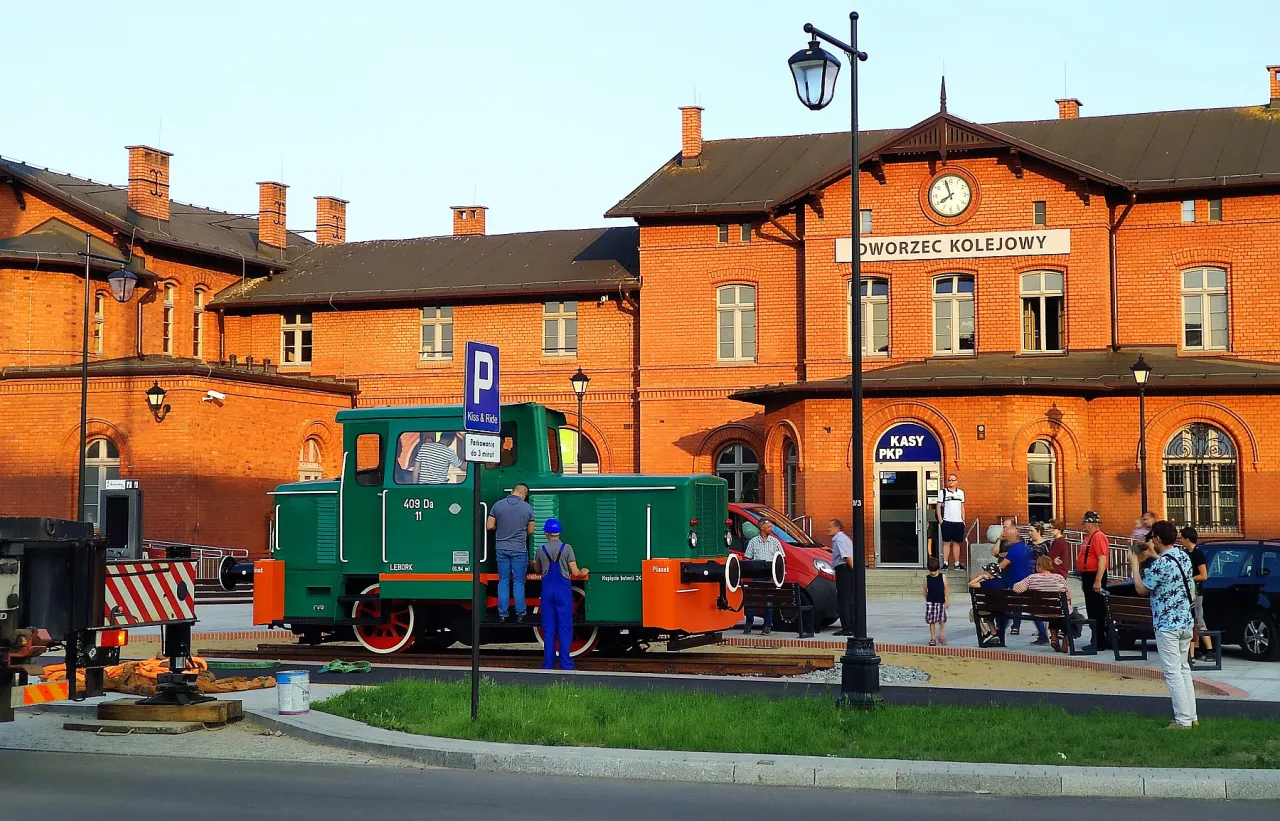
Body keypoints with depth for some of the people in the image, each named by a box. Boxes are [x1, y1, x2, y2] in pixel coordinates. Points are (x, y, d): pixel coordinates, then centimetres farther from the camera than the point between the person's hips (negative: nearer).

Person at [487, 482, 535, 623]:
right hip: (519, 549, -2)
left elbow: (490, 526, 0)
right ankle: (520, 615, 5)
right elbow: (530, 531, 4)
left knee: (503, 582, 8)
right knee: (519, 583, 5)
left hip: (502, 548, 2)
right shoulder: (527, 508, -4)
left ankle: (502, 614, 8)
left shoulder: (498, 505, -2)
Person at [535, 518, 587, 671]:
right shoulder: (567, 548, -5)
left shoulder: (541, 550, 2)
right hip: (563, 589, -2)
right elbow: (575, 572, -7)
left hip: (547, 589, 2)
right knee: (565, 627, 2)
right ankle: (565, 663, 0)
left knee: (548, 628, 7)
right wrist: (583, 572, 16)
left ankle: (548, 664, 7)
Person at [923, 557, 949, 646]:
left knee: (942, 620, 3)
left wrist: (947, 601, -2)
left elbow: (946, 590, 0)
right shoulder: (927, 578, -1)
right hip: (931, 602, 0)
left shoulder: (942, 577, -1)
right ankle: (932, 639, 7)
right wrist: (927, 600, 8)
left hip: (941, 602, 0)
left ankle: (941, 636, 20)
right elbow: (925, 591, 7)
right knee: (931, 621, 1)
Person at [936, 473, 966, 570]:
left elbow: (962, 507, 15)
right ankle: (945, 563, 1)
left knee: (957, 543, 7)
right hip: (947, 522, -3)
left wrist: (963, 520, 9)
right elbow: (938, 507, 0)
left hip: (958, 522, 3)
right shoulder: (943, 492, 1)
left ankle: (957, 563, 12)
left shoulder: (961, 492, 11)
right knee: (946, 543, -1)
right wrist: (940, 520, -7)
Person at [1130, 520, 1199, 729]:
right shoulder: (1184, 556, 5)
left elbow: (1142, 589, -8)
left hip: (1167, 625, -9)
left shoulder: (1161, 564, -21)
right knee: (1184, 669, 17)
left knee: (1173, 673, -4)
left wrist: (1134, 564, 0)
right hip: (1186, 622, 9)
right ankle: (1192, 716, 19)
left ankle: (1183, 720, -3)